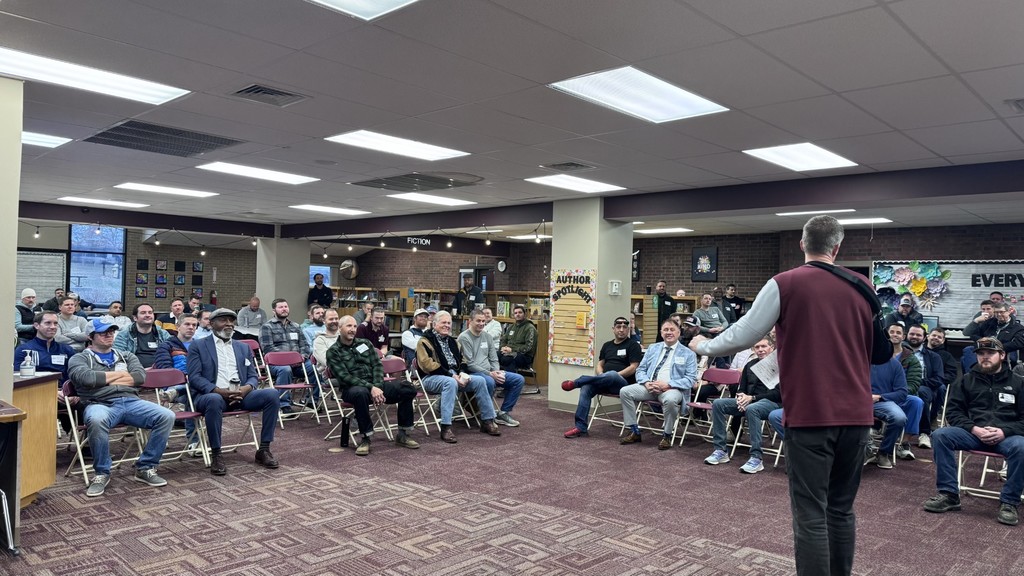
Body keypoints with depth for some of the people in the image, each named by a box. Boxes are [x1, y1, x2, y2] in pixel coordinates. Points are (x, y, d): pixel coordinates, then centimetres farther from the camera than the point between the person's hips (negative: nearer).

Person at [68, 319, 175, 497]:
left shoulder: (126, 356, 26)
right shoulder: (79, 358, 16)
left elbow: (140, 376, 6)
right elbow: (86, 378, -8)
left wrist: (104, 379, 1)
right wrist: (120, 374, 4)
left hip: (132, 402, 4)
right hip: (100, 404, -3)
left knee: (167, 416, -22)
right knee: (96, 420, -41)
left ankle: (145, 468, -8)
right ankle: (102, 473, -18)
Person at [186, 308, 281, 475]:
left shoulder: (244, 348, 21)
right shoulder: (198, 346, 9)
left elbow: (253, 376, 15)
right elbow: (194, 377, -3)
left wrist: (246, 388, -11)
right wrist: (218, 390, -19)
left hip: (240, 395, 4)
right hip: (212, 395, -4)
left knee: (271, 394, -23)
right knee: (214, 400, -40)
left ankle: (263, 449, -15)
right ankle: (216, 455, -25)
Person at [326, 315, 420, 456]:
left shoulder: (365, 343, 14)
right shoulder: (333, 352, -1)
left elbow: (377, 365, 7)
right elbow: (344, 377, -12)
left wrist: (377, 387, -12)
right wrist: (370, 388, -23)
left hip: (375, 385, 5)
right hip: (352, 388, -5)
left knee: (409, 389, -14)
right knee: (360, 393, -42)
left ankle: (402, 435, -2)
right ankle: (366, 438, -26)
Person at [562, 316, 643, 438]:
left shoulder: (633, 345, 4)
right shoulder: (607, 345, 21)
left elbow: (633, 368, -6)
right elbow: (600, 365, 18)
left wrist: (613, 376, -14)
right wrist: (602, 377, -5)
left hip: (623, 383, -5)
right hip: (606, 384, 5)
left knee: (612, 375, -40)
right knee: (586, 388, -26)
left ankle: (575, 383, -27)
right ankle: (581, 427, -28)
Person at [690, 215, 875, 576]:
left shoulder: (785, 284, -7)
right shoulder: (863, 287, 6)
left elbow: (742, 337, -6)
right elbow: (879, 349, 18)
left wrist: (703, 346, 10)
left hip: (809, 414, -5)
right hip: (856, 415, 5)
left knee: (811, 515, 2)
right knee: (842, 509, 17)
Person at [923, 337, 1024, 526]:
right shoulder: (967, 380, 16)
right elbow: (953, 411, 9)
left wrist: (1004, 431, -13)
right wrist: (974, 429, -10)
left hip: (1006, 436, -1)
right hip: (973, 432, 1)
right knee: (940, 435, -27)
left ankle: (1009, 502, -19)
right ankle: (949, 494, -20)